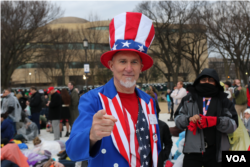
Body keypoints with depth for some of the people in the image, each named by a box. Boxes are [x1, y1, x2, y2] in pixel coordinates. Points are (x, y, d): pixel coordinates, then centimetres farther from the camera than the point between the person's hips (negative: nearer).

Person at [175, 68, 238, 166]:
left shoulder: (224, 101, 7)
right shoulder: (189, 99, 9)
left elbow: (233, 124, 0)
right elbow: (178, 119, 6)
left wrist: (216, 121, -19)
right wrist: (189, 119, -15)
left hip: (216, 152, 0)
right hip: (192, 150, 0)